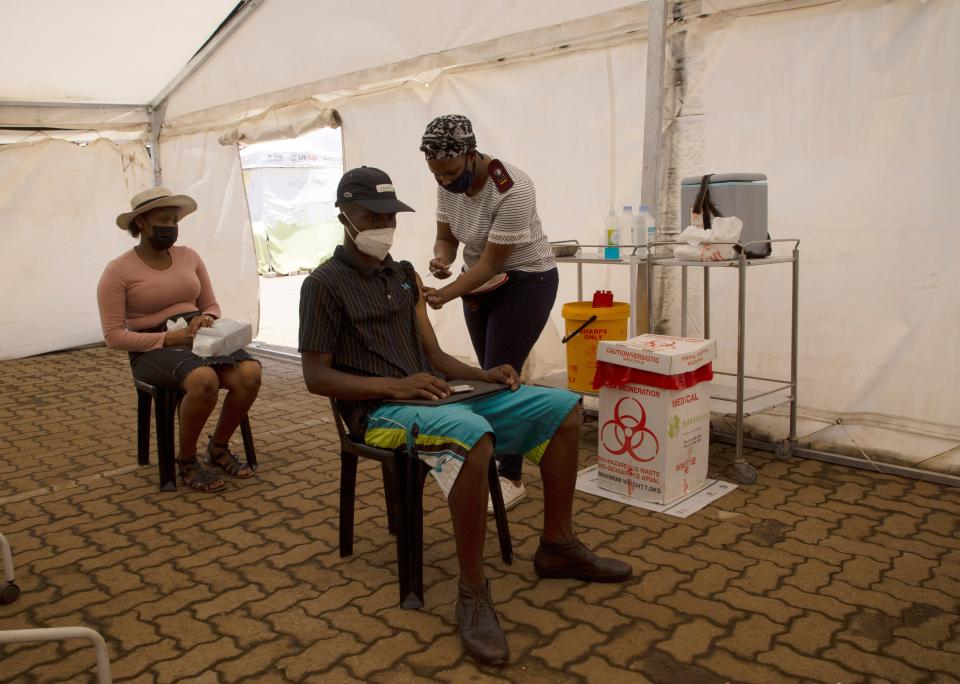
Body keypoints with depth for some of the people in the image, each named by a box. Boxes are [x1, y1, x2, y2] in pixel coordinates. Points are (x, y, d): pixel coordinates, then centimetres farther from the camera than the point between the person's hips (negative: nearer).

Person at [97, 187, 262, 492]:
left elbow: (212, 306, 16)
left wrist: (206, 318, -9)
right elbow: (114, 336, -9)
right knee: (204, 379, -37)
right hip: (153, 350, -5)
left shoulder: (189, 257, 9)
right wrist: (168, 338, -20)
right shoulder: (118, 271, -5)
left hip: (199, 340, 5)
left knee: (250, 372, -26)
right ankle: (186, 461, -10)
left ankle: (218, 448, -1)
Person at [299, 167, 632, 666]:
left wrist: (483, 376, -2)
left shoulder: (404, 276, 18)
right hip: (380, 410, -7)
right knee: (474, 434, -40)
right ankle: (473, 593, -25)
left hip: (432, 394, 8)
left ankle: (557, 546, 8)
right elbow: (316, 376, -9)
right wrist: (393, 385, -22)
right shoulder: (324, 284, -3)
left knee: (563, 408, -2)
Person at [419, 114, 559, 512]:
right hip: (480, 281, 7)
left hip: (525, 282, -7)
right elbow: (446, 237, 0)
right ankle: (497, 462, 22)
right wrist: (441, 260, -23)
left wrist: (445, 295, -36)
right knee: (488, 377, 9)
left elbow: (491, 262, -27)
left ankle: (511, 478, 6)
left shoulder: (512, 189, -29)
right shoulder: (448, 183, -8)